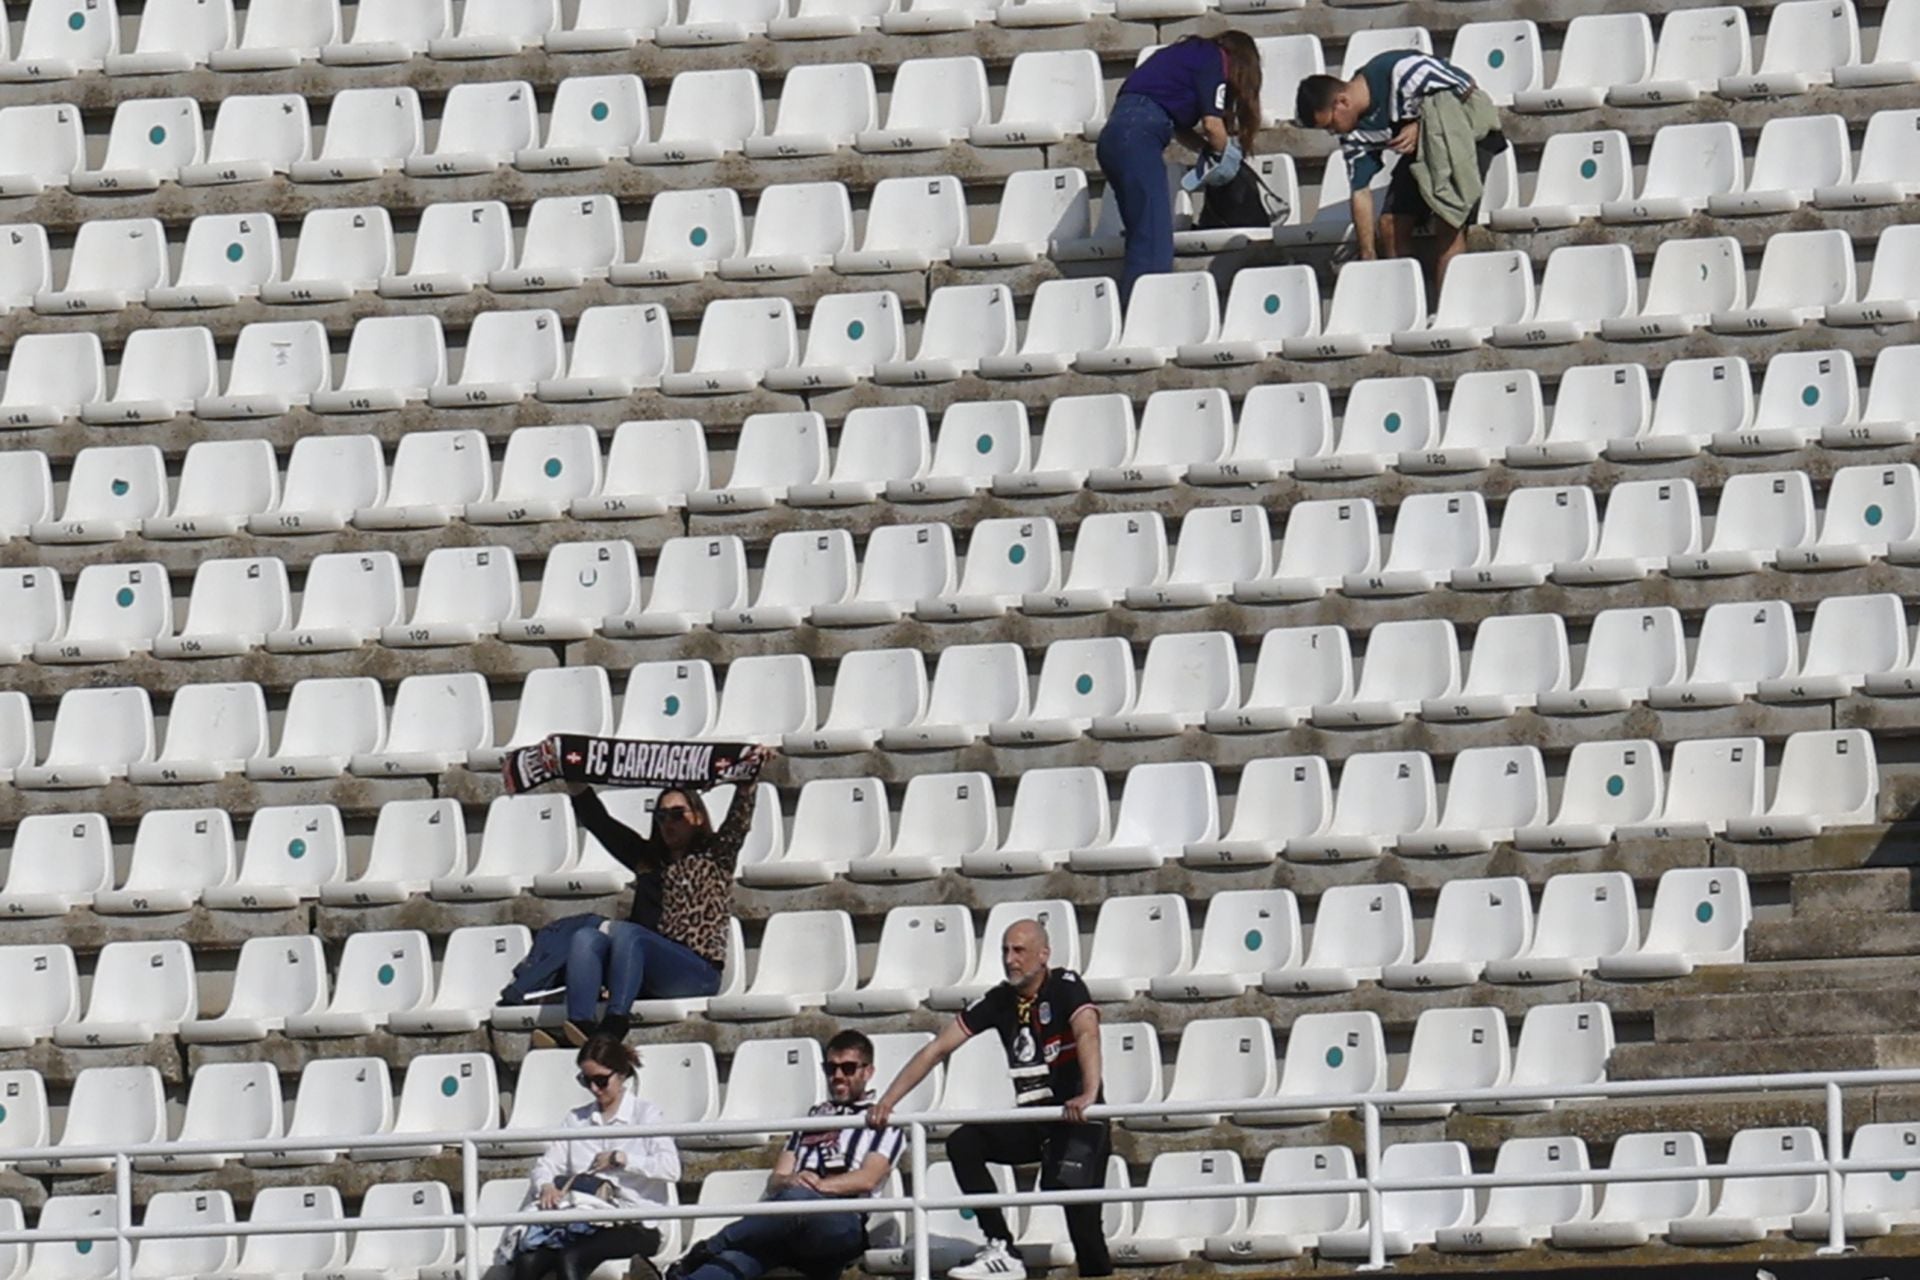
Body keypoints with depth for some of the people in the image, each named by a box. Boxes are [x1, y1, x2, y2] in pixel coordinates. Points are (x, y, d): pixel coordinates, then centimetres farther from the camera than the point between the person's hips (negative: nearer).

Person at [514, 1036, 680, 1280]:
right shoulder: (576, 1119, 18)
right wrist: (546, 1186, -11)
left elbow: (671, 1168, -11)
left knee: (571, 1259, -32)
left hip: (634, 1227, -5)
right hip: (584, 1227, 5)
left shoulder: (646, 1114, 3)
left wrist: (619, 1158, -12)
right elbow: (546, 1164, 12)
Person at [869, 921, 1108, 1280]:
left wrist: (1089, 1095, -48)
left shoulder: (1066, 987, -11)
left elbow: (1087, 1034, -30)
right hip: (1032, 1121, 6)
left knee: (1079, 1208, -20)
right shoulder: (1000, 1001, 3)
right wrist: (888, 1101, -5)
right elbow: (938, 1049, 3)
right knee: (963, 1143, -14)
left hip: (1078, 1120, -6)